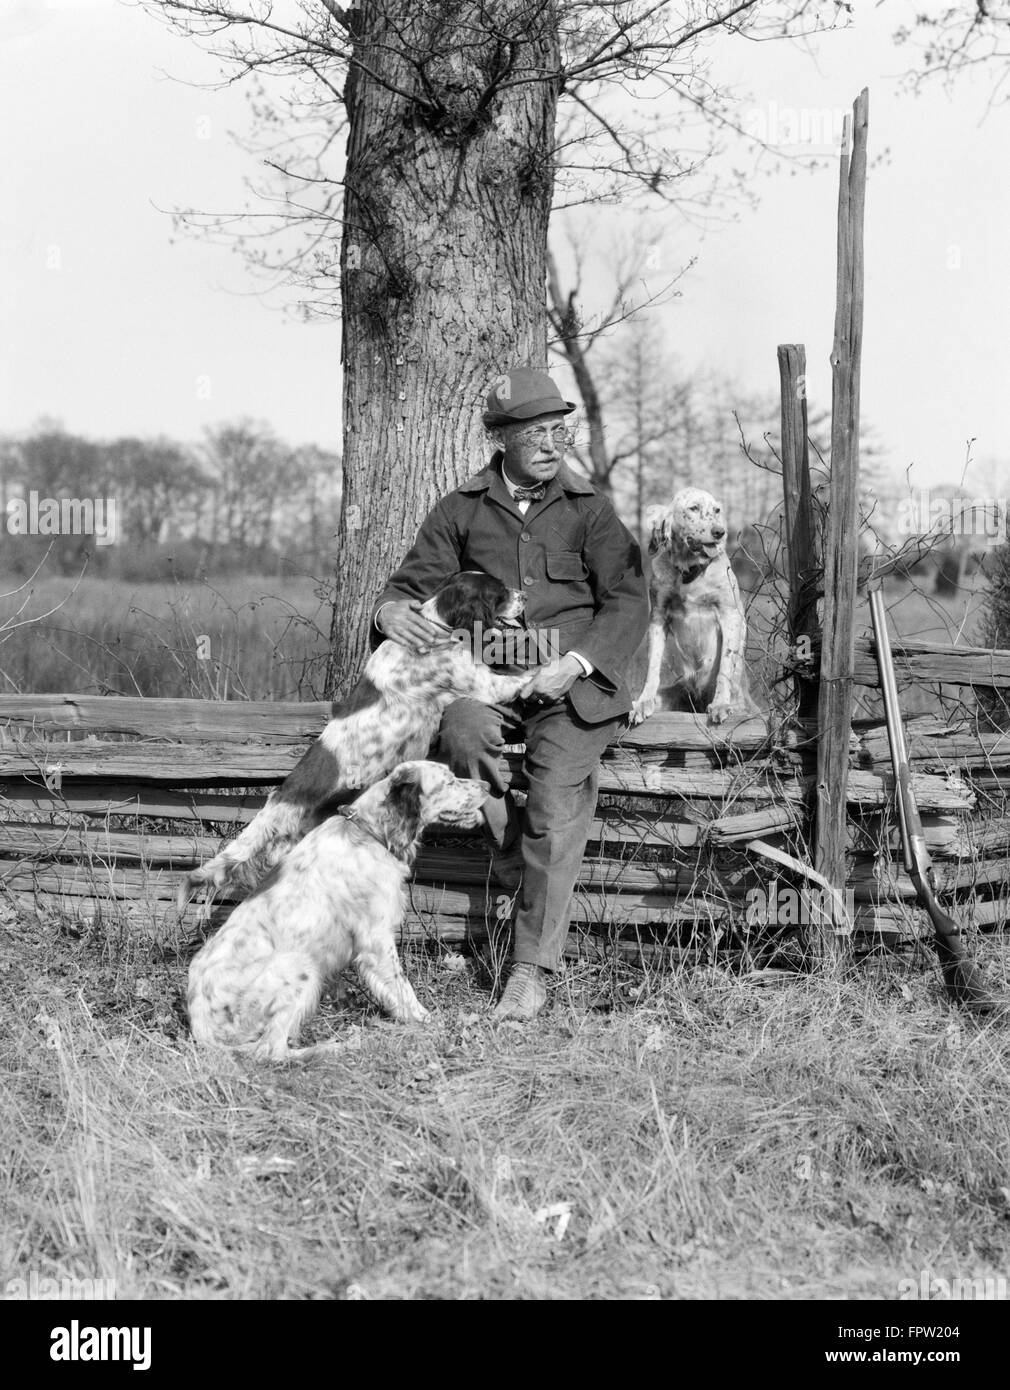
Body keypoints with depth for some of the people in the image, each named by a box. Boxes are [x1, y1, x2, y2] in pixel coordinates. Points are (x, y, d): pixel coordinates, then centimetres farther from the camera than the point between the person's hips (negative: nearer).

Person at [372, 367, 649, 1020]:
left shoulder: (589, 510, 9)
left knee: (556, 807, -21)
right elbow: (416, 582, 13)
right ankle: (515, 859, -16)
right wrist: (391, 610, -13)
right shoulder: (461, 511, 13)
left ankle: (533, 971, -16)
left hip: (574, 681, -1)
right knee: (463, 732, -35)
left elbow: (627, 602, 3)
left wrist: (576, 662, -13)